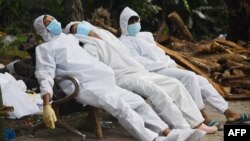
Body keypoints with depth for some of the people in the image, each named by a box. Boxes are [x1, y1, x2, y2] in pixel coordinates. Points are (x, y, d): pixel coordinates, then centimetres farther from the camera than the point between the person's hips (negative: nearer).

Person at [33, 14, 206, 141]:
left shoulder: (70, 39, 29)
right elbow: (45, 77, -7)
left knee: (138, 101, -9)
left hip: (103, 83, 8)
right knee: (120, 106, -30)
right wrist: (47, 106, -19)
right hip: (83, 86, -8)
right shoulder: (44, 48, 7)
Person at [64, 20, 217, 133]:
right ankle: (183, 129, -32)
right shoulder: (89, 47, 1)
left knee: (175, 84, -7)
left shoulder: (107, 35, 24)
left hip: (139, 72, 8)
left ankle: (197, 124, -11)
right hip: (122, 78, -8)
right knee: (155, 90, -32)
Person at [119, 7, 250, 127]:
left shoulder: (145, 36, 25)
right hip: (154, 73, -9)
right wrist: (167, 65, -15)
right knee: (190, 76, -29)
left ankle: (229, 113, -7)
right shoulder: (126, 42, -2)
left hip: (166, 68, 9)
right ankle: (202, 117, -25)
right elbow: (139, 63, -15)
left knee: (201, 81, -4)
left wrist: (172, 63, 4)